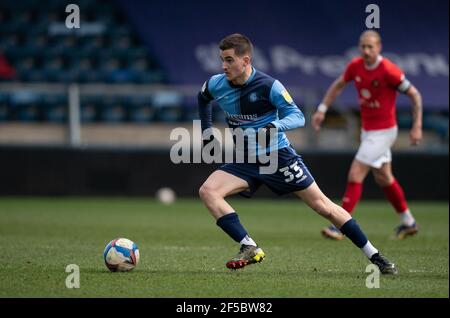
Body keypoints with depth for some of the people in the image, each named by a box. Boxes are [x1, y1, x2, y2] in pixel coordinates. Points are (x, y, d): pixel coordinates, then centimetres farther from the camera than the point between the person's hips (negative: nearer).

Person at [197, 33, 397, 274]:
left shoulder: (268, 86, -19)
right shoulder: (216, 85, -6)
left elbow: (298, 117, -21)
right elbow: (203, 99, 19)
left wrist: (274, 126, -40)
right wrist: (206, 132, 14)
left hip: (278, 155, -4)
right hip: (245, 161, 4)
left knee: (322, 206, -2)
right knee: (207, 191, -20)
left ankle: (375, 256, 8)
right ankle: (250, 249, -18)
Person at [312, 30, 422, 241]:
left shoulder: (388, 71, -22)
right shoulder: (355, 66, -4)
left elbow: (414, 95, -14)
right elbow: (338, 85, 15)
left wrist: (417, 127, -16)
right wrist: (322, 109, 7)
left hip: (383, 131, -8)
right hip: (367, 129, 8)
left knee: (355, 175, -12)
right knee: (383, 178, 19)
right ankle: (408, 223, 34)